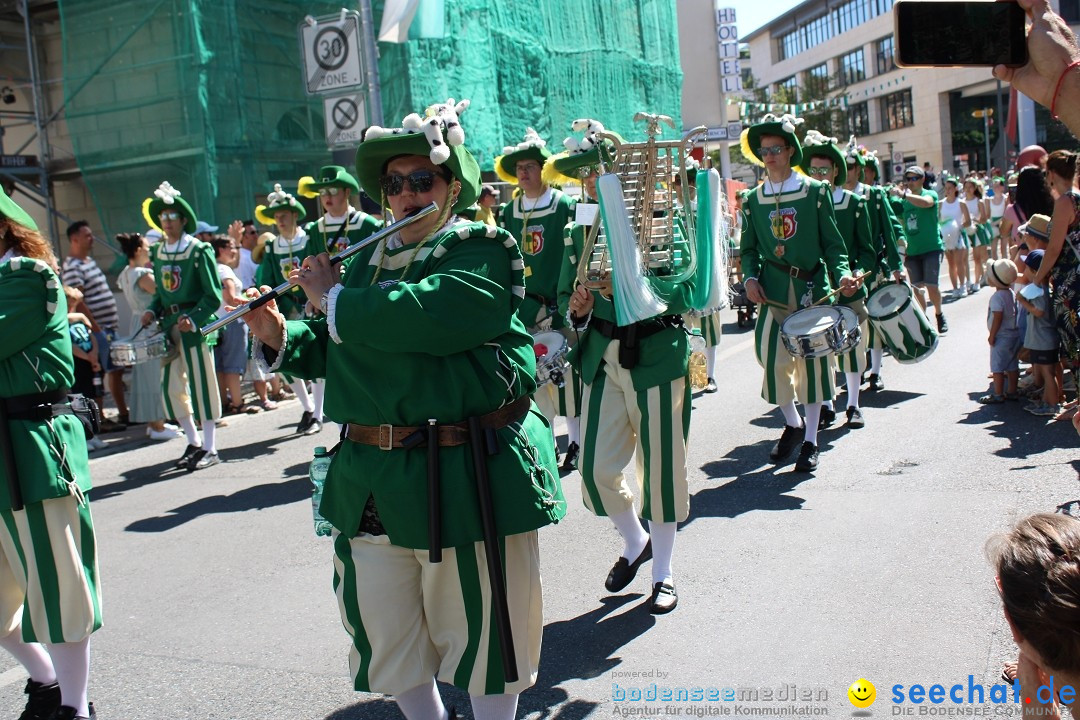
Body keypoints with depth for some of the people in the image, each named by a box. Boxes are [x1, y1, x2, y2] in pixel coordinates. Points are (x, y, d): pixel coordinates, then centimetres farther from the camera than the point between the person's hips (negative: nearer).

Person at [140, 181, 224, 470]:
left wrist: (193, 319, -22)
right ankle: (194, 442, 23)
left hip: (196, 324, -6)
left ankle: (209, 449, 8)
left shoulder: (199, 250, -8)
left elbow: (213, 296, -10)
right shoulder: (157, 252, 11)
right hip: (169, 325, 7)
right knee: (171, 386, 8)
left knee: (201, 384, -1)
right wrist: (152, 311, 1)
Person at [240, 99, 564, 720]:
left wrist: (335, 301, -15)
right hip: (372, 484, 6)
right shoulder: (368, 259, 11)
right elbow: (332, 349, 17)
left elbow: (432, 315, -27)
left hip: (468, 479, -5)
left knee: (481, 634, 10)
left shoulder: (485, 250, -8)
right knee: (388, 641, 16)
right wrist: (279, 336, -3)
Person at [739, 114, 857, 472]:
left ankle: (810, 440, 16)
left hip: (812, 288, -1)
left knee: (812, 361, 3)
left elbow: (832, 243, 2)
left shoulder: (816, 191, 1)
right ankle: (793, 423, 24)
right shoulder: (753, 199, 7)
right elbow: (749, 249, 11)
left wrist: (842, 273, -14)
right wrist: (750, 278, -6)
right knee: (773, 360, -3)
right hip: (774, 291, 2)